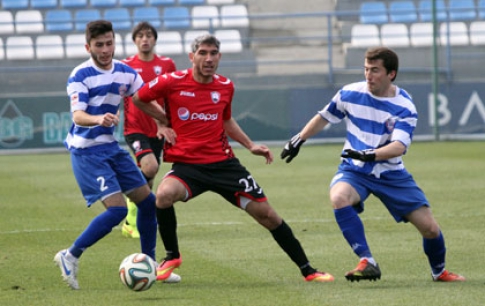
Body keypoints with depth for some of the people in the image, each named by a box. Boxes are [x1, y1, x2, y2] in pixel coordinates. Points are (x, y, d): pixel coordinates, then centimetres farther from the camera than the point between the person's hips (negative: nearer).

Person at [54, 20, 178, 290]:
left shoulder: (125, 72, 3)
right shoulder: (81, 76, -16)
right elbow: (77, 116, -27)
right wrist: (98, 119, -49)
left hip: (111, 146, 7)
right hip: (86, 151, -7)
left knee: (148, 201, 8)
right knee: (117, 209, -19)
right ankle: (70, 257, -6)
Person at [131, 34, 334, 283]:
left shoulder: (225, 87, 6)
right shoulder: (173, 82, -8)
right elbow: (138, 98, 9)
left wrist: (250, 145, 16)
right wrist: (163, 122, 2)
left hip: (223, 162, 3)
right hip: (186, 164, -3)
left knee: (266, 214, 0)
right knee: (164, 195, -35)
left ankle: (307, 270, 12)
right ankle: (172, 257, -8)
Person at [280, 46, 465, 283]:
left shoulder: (404, 107, -14)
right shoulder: (350, 94, -7)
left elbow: (399, 146, -28)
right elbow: (324, 117, 12)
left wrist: (370, 154, -44)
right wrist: (299, 140, 13)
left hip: (391, 174, 0)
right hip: (354, 170, 0)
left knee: (429, 227, -5)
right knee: (339, 198, -36)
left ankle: (439, 272, 28)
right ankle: (367, 263, -34)